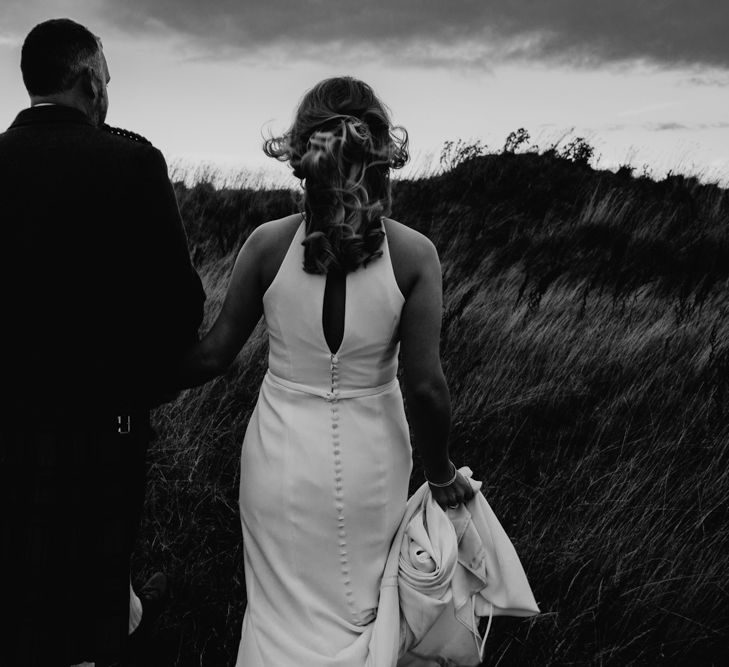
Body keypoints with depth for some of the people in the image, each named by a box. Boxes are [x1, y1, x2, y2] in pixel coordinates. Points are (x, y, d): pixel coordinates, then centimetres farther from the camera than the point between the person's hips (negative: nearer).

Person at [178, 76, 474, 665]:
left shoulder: (268, 244, -14)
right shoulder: (414, 254, -15)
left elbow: (214, 355, -7)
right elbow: (426, 385, -15)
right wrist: (441, 473, 1)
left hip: (283, 453, 0)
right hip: (370, 458, 0)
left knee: (285, 612, 19)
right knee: (360, 607, 23)